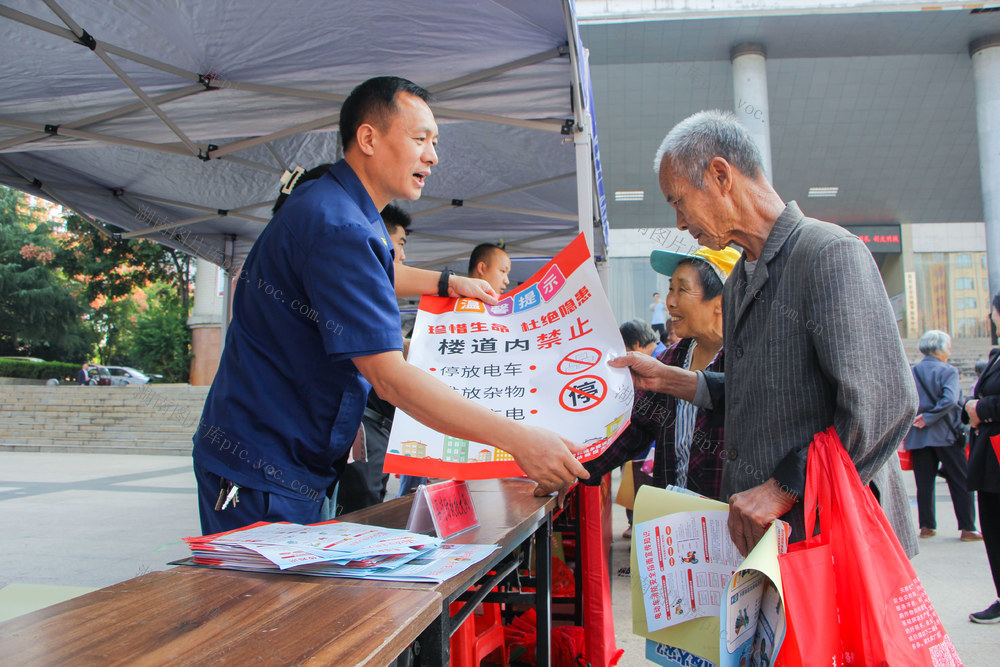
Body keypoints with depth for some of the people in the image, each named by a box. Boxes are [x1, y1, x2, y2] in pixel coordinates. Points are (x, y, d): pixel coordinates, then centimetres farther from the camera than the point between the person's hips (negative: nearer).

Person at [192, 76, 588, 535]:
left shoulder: (323, 201, 11)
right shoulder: (338, 227, -24)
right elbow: (388, 375, -30)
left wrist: (446, 283, 28)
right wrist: (518, 439, -32)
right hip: (262, 468, -11)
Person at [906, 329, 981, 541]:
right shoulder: (948, 371, -7)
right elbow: (950, 400, -21)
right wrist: (929, 418, -15)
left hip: (918, 436, 4)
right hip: (946, 436, -4)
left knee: (924, 483, 8)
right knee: (960, 483, 4)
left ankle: (926, 526, 10)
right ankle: (967, 528, 5)